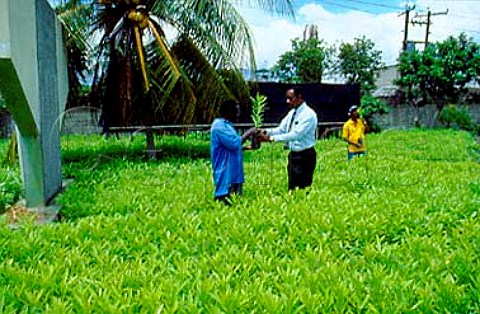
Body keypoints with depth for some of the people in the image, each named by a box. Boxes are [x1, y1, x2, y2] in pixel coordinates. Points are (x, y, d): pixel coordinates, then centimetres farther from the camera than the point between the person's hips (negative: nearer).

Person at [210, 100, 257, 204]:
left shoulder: (227, 125, 16)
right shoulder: (219, 126, -14)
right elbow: (234, 143, -22)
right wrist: (248, 133, -10)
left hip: (234, 173, 10)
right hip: (225, 173, -10)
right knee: (224, 203, -8)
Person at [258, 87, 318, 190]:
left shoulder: (309, 114, -17)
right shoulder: (292, 113, 9)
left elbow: (296, 134, -26)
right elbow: (281, 129, 8)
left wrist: (272, 138, -29)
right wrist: (266, 131, -11)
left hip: (305, 156, -8)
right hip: (293, 155, 8)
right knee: (292, 189, 14)